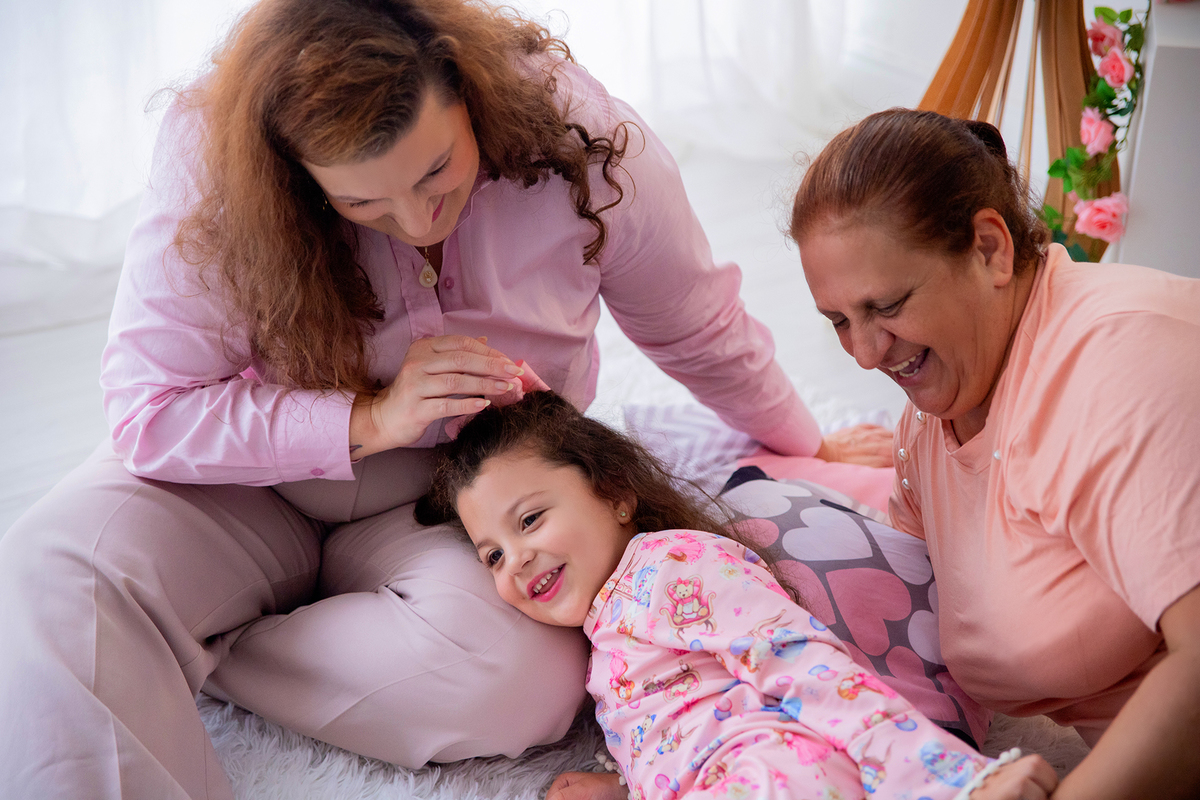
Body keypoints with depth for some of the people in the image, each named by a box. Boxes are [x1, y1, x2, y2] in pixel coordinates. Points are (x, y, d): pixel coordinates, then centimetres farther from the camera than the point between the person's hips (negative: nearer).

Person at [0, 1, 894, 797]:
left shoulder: (582, 139, -16)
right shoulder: (214, 152, -19)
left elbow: (701, 331, 2)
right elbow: (150, 411, -17)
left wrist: (811, 449, 15)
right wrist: (370, 420, -27)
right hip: (248, 476, 0)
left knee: (518, 678, -33)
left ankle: (188, 650, -12)